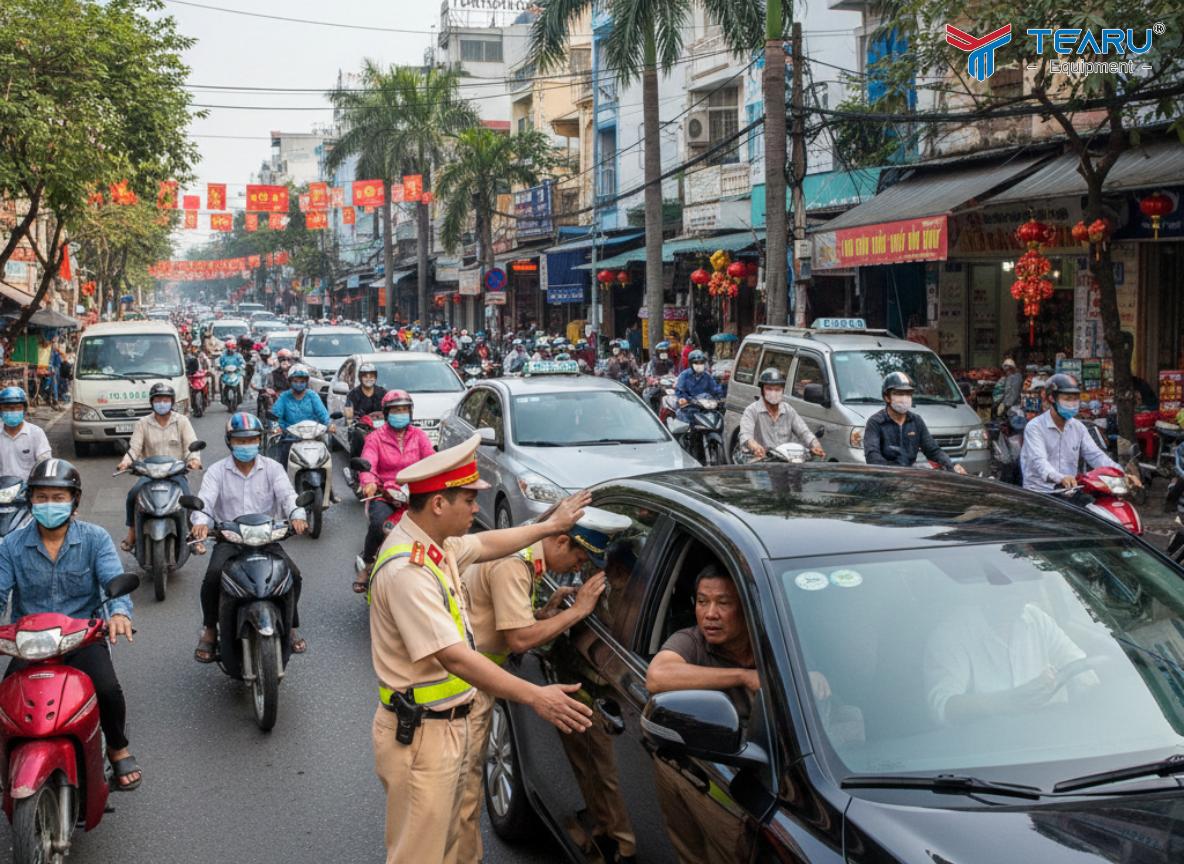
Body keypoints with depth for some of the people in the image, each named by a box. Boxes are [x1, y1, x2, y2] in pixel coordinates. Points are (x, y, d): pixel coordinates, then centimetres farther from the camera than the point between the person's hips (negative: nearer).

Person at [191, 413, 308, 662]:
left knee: (293, 574, -20)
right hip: (229, 539, -1)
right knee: (213, 576, -28)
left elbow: (287, 494, -10)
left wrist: (297, 516, -33)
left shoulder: (272, 468, 6)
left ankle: (290, 628, 4)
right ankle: (209, 630, -3)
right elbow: (204, 500, -11)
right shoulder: (217, 471, 3)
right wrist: (200, 522, -35)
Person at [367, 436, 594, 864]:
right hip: (421, 736, -10)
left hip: (451, 725, 10)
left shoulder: (436, 543, 2)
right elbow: (454, 656, -31)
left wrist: (551, 525, 33)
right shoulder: (406, 570, -27)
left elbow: (487, 544, 24)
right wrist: (536, 697, -31)